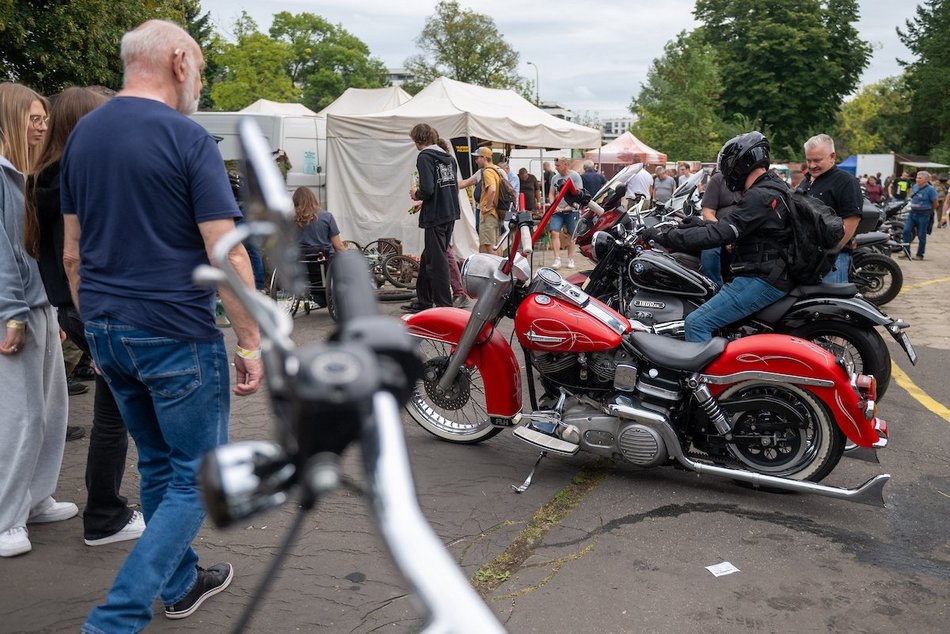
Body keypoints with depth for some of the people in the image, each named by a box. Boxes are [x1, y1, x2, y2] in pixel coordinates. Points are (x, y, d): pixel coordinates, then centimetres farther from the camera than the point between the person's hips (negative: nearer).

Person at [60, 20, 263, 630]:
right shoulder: (187, 139, -13)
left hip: (108, 332, 8)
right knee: (196, 479, 5)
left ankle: (181, 582, 36)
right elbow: (227, 256, -17)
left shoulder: (81, 136, 9)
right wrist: (251, 342, -10)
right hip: (177, 334, -8)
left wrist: (97, 326, 21)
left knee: (158, 464, 22)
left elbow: (72, 253, 13)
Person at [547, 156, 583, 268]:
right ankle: (557, 259, -9)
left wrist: (570, 206, -15)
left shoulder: (575, 176, -2)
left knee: (571, 235, 2)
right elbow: (551, 194, 14)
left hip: (571, 210, -4)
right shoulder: (555, 178, 13)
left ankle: (570, 259, 12)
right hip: (557, 210, 4)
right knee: (554, 232, -11)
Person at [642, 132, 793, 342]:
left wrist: (665, 237, -22)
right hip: (774, 275, 11)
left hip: (761, 280, -11)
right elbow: (730, 225, 21)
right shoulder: (775, 187, 15)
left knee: (697, 323, -16)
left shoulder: (759, 196, -19)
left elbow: (719, 234, -25)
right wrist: (699, 223, 14)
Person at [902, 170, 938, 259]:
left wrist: (929, 212, 6)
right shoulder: (914, 186, 6)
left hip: (923, 215, -6)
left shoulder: (930, 189, -13)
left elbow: (935, 204, -7)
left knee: (921, 235, 3)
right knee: (906, 231, -5)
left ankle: (920, 255, 12)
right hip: (912, 213, 6)